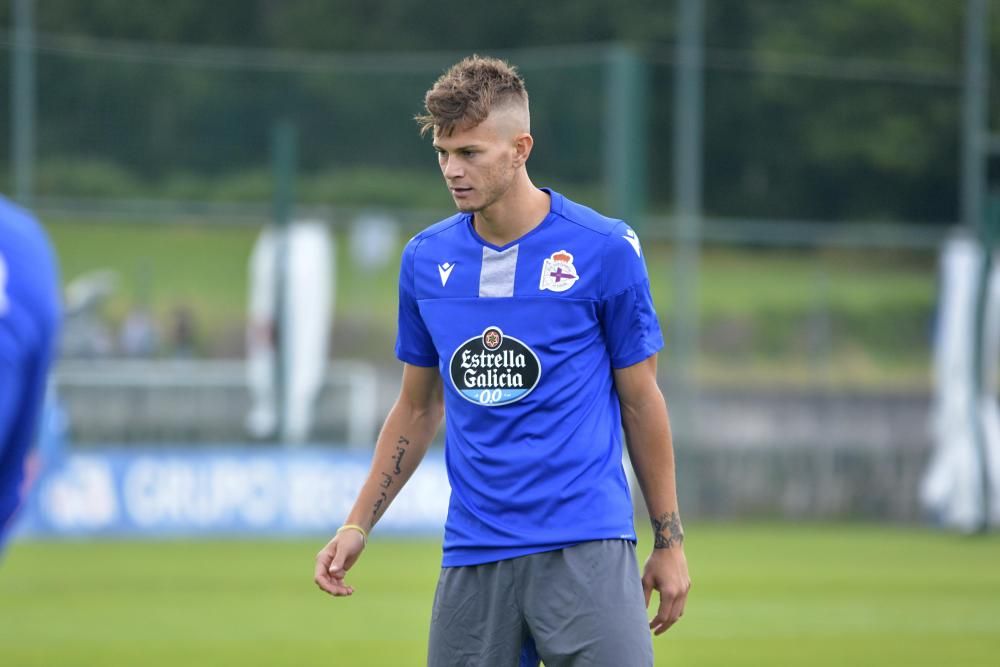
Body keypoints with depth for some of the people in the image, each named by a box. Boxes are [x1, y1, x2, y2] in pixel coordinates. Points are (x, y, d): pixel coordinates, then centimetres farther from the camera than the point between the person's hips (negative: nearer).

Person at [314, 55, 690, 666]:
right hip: (472, 557, 4)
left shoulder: (605, 249, -3)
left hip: (586, 549, -4)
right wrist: (357, 528, 12)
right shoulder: (426, 259, 8)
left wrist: (670, 544, 4)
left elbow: (641, 402, 4)